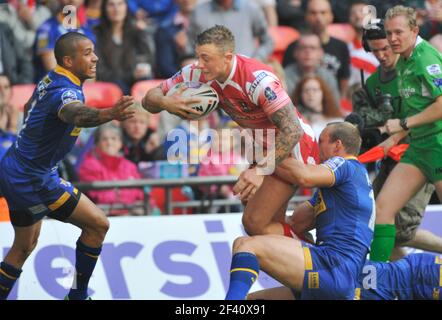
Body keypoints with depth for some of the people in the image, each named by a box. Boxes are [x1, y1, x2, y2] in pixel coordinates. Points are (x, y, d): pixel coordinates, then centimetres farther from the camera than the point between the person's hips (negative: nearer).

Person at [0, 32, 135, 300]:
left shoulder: (50, 80, 4)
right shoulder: (66, 91, -25)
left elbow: (30, 107, 25)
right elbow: (76, 113, -50)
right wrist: (108, 115, -70)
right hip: (34, 179, -10)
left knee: (25, 246, 23)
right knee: (97, 224, -3)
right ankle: (78, 295, 6)